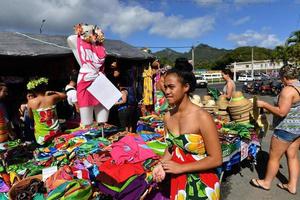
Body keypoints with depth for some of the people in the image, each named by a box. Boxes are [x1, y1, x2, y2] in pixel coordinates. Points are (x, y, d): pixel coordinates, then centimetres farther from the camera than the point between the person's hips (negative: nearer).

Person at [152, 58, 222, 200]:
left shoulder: (202, 117, -23)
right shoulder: (168, 116, -6)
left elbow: (216, 159, -19)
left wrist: (180, 167, -19)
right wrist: (161, 164, -10)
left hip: (202, 185, -4)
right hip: (177, 181, 5)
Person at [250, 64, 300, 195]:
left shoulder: (288, 90, -23)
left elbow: (281, 112, -28)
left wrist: (264, 104, -19)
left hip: (286, 129, -9)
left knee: (274, 157, 6)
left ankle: (266, 183, 23)